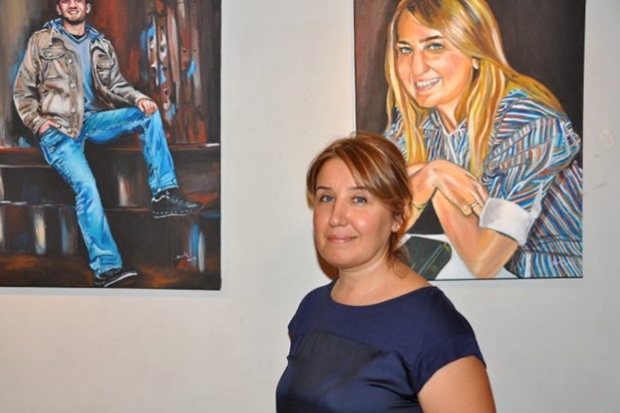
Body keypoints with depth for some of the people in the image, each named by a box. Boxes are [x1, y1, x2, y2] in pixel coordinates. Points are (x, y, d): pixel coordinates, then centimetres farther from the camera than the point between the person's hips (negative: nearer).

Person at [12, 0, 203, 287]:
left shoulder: (101, 45, 15)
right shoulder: (41, 41, 6)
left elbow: (116, 85, 12)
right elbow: (22, 91, 7)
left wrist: (139, 98, -9)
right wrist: (38, 123, -7)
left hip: (93, 120, 4)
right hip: (58, 128, -4)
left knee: (148, 114, -18)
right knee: (86, 186, -25)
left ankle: (164, 194, -19)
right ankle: (106, 267, -24)